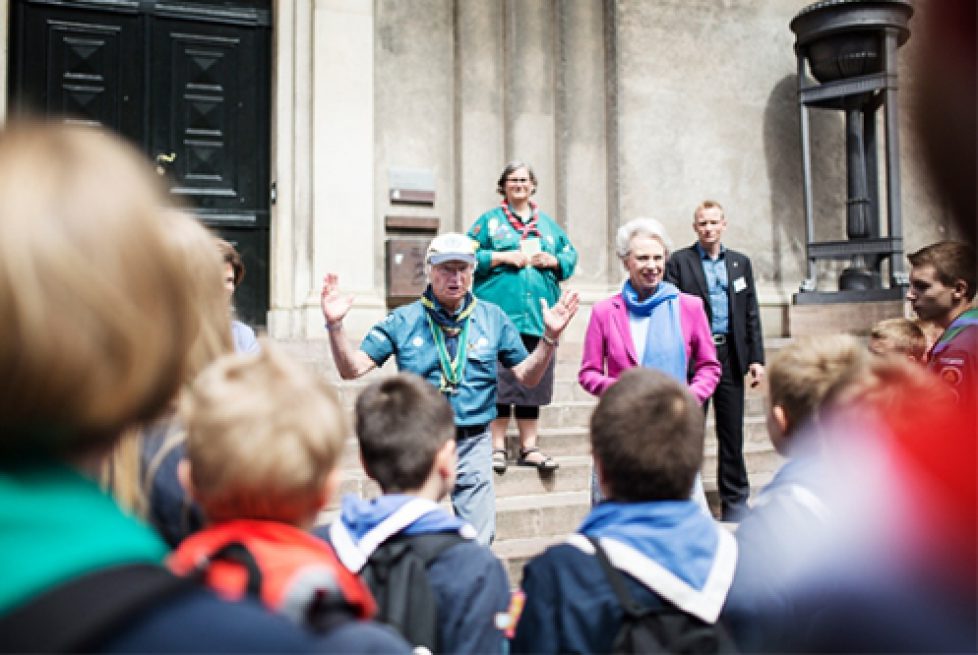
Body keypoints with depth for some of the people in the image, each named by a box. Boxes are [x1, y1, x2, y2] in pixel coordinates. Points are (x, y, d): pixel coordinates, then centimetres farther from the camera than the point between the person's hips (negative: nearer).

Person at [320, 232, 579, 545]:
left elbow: (528, 376, 8)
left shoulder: (493, 319, 5)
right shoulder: (403, 321, 0)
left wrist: (550, 336, -7)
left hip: (472, 446, 1)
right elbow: (351, 369, -3)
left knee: (478, 546, 7)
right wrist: (335, 325, -19)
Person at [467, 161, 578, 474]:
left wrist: (553, 260, -1)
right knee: (499, 380, -7)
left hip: (538, 317, 4)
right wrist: (503, 257, -9)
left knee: (534, 380, 5)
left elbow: (570, 255, 19)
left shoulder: (547, 223, 20)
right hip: (500, 312, -4)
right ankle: (497, 447, 2)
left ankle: (529, 447, 14)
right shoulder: (489, 221, 9)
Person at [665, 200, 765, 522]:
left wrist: (756, 358, 4)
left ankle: (735, 500, 19)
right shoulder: (679, 262, 1)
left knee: (732, 432, 8)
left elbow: (751, 313, 11)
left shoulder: (740, 262, 13)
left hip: (731, 356, 3)